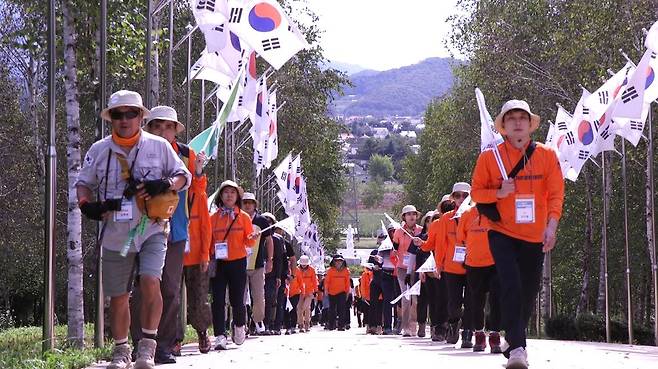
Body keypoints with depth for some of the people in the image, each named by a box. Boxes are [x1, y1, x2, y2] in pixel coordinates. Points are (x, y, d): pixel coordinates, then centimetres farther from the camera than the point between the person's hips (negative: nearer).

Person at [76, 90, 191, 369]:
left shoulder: (159, 146, 3)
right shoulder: (98, 150, 6)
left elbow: (184, 175, 9)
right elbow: (83, 183, 15)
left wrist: (166, 184, -13)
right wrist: (87, 204, -6)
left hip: (152, 231, -2)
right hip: (115, 235, 2)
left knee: (150, 281, -23)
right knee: (118, 297, 7)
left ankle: (147, 345, -12)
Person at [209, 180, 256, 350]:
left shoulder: (244, 217, 6)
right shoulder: (213, 218, 7)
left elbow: (248, 242, 5)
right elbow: (209, 242, 8)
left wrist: (252, 238, -17)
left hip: (238, 262, -1)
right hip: (219, 264, 1)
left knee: (237, 299, 0)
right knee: (218, 300, -6)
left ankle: (239, 326, 28)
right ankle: (220, 336, -7)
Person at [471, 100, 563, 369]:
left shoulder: (547, 156, 2)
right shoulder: (490, 157, -1)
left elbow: (555, 193, -2)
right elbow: (477, 192, 5)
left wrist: (551, 225, -16)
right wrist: (499, 192, -15)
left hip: (535, 237, 2)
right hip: (503, 233, -2)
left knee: (528, 293, 9)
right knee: (511, 287, -18)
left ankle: (514, 340, 28)